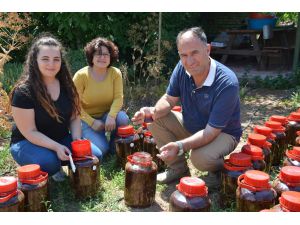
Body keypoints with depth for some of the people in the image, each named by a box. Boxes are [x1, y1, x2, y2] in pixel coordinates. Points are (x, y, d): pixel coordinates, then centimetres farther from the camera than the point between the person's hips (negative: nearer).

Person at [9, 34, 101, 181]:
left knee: (94, 155, -13)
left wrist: (77, 141, -14)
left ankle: (56, 164, 10)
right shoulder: (23, 92, -21)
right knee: (48, 162, -37)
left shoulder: (66, 85, -4)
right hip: (28, 143, -5)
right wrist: (56, 147, -28)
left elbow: (74, 117, 2)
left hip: (61, 139, 6)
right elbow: (30, 132, -19)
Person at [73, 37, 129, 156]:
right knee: (101, 148, -23)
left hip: (106, 115, 3)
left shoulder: (115, 73, -9)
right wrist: (92, 122, -21)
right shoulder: (81, 75, -15)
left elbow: (118, 98, -14)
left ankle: (116, 147, -2)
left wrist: (111, 116, -33)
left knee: (122, 119, -30)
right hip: (87, 118, -2)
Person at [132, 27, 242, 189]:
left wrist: (180, 146, -44)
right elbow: (169, 99, -3)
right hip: (190, 126, 6)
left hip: (222, 133, -6)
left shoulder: (227, 83, -32)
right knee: (156, 119, -12)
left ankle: (219, 170, 4)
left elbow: (211, 131, -32)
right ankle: (178, 168, 6)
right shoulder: (182, 68, -14)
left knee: (201, 158, -35)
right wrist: (154, 111, -27)